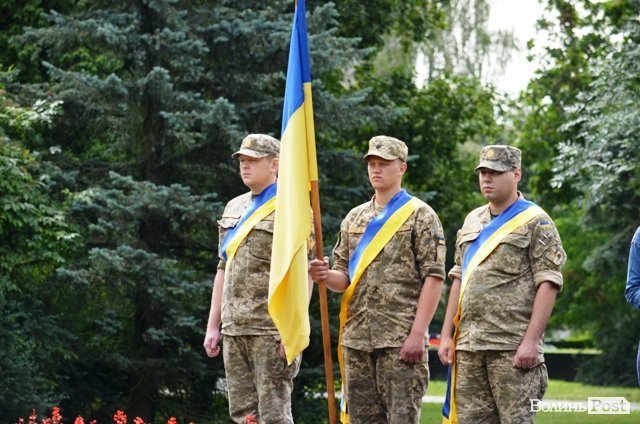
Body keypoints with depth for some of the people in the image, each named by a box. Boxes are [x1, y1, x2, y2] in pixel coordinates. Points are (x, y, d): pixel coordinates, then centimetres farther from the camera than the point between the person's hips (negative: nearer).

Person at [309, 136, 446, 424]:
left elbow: (433, 278, -8)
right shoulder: (354, 218, 17)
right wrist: (325, 276, -6)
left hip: (400, 339, -6)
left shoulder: (420, 216, -2)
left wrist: (417, 334, -15)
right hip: (357, 337, 6)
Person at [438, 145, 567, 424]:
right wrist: (447, 335, 14)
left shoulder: (535, 222, -2)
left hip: (512, 348, -7)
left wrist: (531, 340, -17)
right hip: (469, 346, 7)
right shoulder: (472, 221, 19)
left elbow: (548, 284, -9)